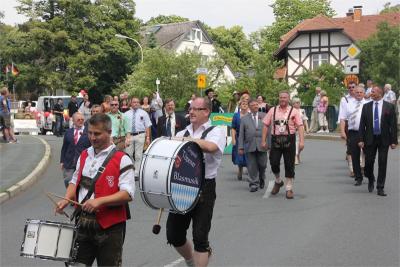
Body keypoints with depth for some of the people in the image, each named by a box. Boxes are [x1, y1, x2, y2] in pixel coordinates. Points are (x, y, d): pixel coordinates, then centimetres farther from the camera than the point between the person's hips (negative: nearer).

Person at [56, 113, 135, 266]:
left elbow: (128, 194, -18)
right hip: (83, 223, 6)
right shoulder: (84, 155, 10)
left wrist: (100, 201, -27)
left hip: (109, 226, -5)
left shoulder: (121, 160, -11)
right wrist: (66, 200, 1)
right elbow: (75, 181, 20)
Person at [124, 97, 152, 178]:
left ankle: (137, 173, 7)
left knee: (138, 155, 0)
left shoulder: (143, 113, 6)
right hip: (129, 136, 2)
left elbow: (147, 126, 3)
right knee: (128, 155, 1)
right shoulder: (126, 114, 10)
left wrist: (148, 138, -5)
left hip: (140, 135, -2)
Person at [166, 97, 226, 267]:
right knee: (174, 235, 10)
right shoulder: (182, 133, 15)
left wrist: (186, 139, -18)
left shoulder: (216, 132, -2)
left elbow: (211, 147, -25)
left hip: (204, 189, -5)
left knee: (200, 236, -4)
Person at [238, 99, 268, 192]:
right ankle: (254, 184, 10)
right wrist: (241, 147, 1)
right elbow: (241, 134, 7)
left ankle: (261, 180, 31)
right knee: (252, 167, 1)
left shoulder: (264, 116, 9)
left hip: (262, 146, 0)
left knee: (262, 165, 5)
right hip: (250, 146, 0)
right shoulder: (244, 119, 9)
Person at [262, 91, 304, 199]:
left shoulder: (294, 111, 2)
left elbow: (300, 126, -4)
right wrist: (263, 141, 2)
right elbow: (266, 125, 8)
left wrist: (301, 141, -15)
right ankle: (278, 181, 29)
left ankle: (289, 189, 13)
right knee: (274, 163, 0)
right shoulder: (272, 110, 8)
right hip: (275, 140, 2)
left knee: (289, 165, 2)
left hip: (289, 140, -1)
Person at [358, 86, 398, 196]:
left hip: (384, 139, -1)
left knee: (382, 164, 1)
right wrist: (361, 139, -4)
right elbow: (362, 124, 3)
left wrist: (393, 141, -6)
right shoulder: (366, 106, 4)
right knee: (369, 162, 4)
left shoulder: (389, 107, -1)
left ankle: (380, 188, 10)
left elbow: (393, 125, -1)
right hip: (370, 139, 1)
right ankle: (371, 180, 32)